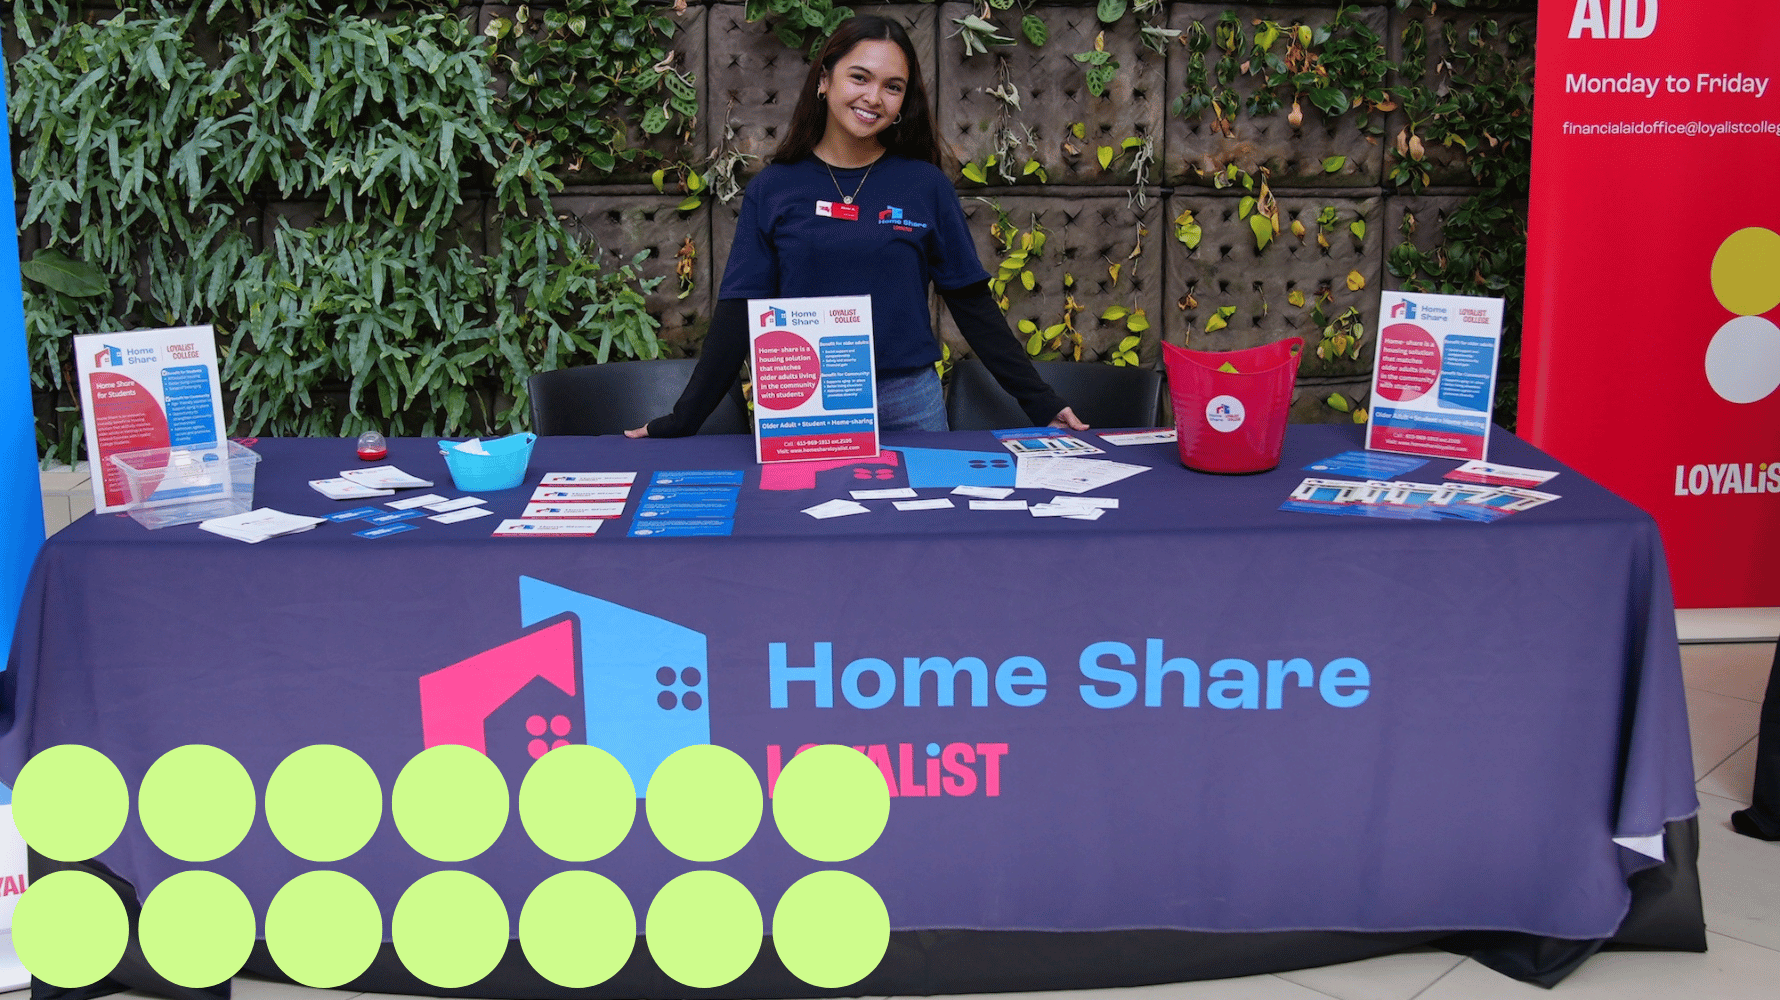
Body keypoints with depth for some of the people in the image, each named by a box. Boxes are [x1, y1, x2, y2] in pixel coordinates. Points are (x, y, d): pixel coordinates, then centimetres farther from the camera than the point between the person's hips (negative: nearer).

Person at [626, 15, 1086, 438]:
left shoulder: (926, 185, 3)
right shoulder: (772, 188, 2)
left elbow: (973, 305, 6)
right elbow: (739, 312, 1)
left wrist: (1040, 403, 3)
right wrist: (682, 420, -4)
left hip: (907, 407, 0)